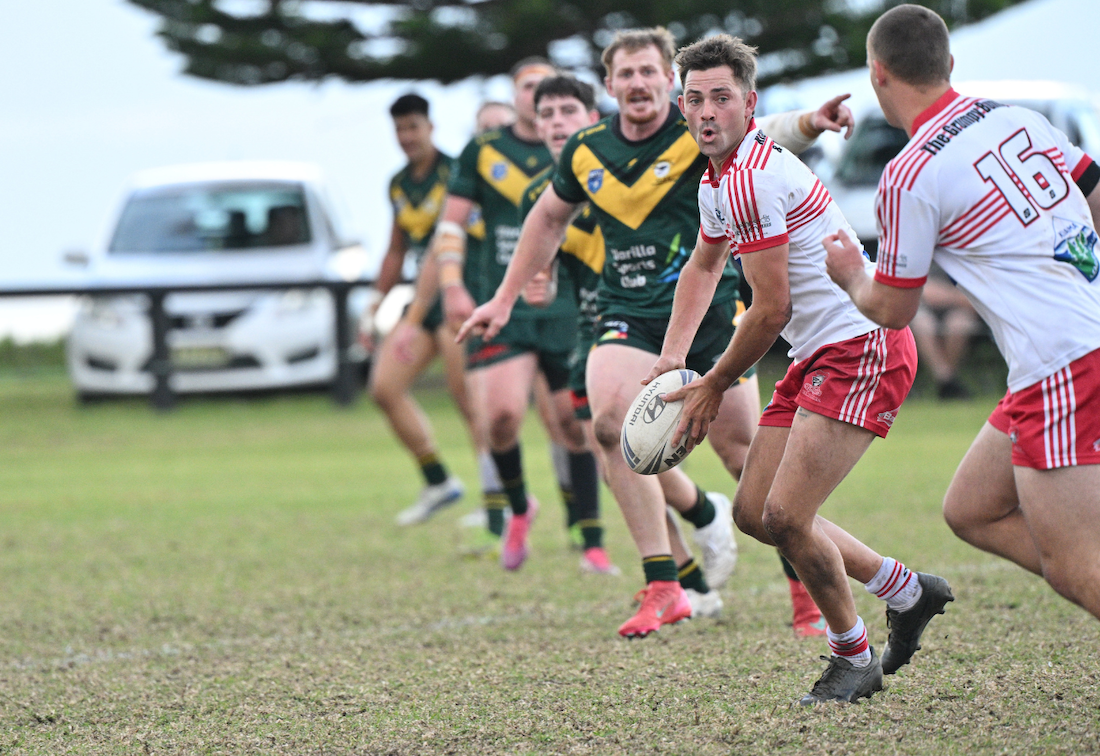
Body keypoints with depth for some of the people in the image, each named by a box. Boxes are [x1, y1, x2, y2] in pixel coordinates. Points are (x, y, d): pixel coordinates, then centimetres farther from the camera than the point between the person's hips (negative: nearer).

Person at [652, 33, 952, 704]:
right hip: (821, 356, 10)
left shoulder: (750, 178, -20)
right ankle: (911, 592, 24)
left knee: (785, 517, -15)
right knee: (754, 513, 9)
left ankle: (854, 659, 7)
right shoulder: (718, 179, 12)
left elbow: (772, 309, -18)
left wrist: (712, 389, -5)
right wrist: (673, 356, 21)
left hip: (862, 349, -10)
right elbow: (704, 266, 32)